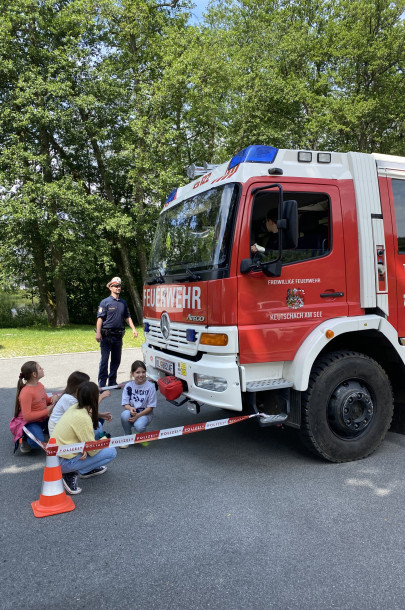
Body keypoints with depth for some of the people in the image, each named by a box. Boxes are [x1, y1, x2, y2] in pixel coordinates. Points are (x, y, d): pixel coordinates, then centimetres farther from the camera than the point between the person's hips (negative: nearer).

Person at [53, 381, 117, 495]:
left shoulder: (74, 407, 0)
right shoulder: (83, 418, -25)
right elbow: (93, 450, -20)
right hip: (63, 463, -9)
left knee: (96, 426, 16)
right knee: (111, 451, -5)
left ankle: (88, 470, 20)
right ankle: (72, 474, -6)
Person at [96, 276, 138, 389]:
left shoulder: (123, 302, 12)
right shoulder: (105, 302, -4)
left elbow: (127, 317, 18)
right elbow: (100, 318, -9)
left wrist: (133, 328, 7)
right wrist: (98, 333, -17)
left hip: (118, 335, 5)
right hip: (106, 336, -5)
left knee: (116, 360, 11)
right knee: (104, 359, -2)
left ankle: (112, 382, 23)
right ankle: (102, 384, 4)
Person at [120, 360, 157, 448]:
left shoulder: (150, 386, -10)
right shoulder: (128, 386, -2)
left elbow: (150, 407, -9)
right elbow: (125, 404, -2)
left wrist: (138, 415, -20)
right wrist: (130, 408, -26)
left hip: (145, 413, -3)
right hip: (132, 412, 3)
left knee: (138, 426, -34)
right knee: (125, 414, -32)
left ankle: (143, 434, 7)